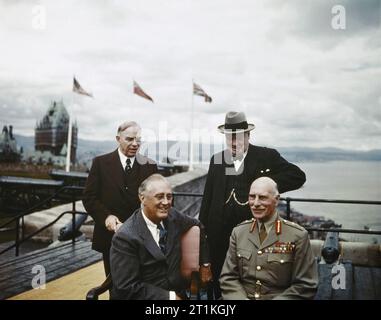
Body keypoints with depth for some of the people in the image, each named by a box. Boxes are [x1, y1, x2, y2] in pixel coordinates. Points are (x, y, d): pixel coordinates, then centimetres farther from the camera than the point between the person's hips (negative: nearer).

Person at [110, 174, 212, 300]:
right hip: (148, 296, -5)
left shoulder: (172, 216, 0)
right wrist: (169, 296, -15)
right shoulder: (125, 237, -16)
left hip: (177, 294, 5)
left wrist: (205, 263, 17)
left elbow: (197, 226, 19)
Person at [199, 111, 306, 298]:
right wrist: (202, 228, 9)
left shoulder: (267, 156, -1)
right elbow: (208, 197, 12)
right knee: (220, 283, 12)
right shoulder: (217, 160, 9)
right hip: (220, 235, 3)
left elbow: (298, 176, -7)